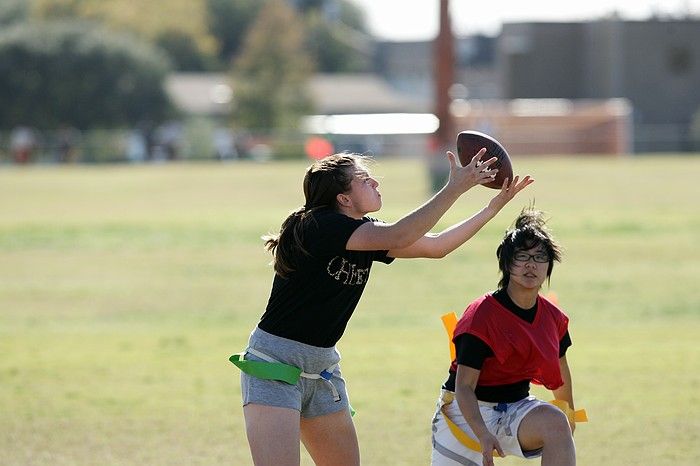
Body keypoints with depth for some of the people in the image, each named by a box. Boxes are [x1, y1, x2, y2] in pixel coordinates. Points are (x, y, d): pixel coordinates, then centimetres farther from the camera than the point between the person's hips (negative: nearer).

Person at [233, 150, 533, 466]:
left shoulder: (366, 232, 7)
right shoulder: (320, 225, -19)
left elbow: (436, 246, 14)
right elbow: (399, 238, -30)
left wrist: (495, 205, 9)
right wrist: (455, 188, -28)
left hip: (323, 366, 9)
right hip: (274, 367, -9)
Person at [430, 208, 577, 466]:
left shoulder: (553, 318, 0)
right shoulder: (481, 314, -18)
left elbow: (559, 371, 21)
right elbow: (464, 386, -21)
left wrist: (569, 413, 35)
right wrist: (483, 436, -36)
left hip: (515, 407, 4)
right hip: (467, 412, -4)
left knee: (556, 423, -28)